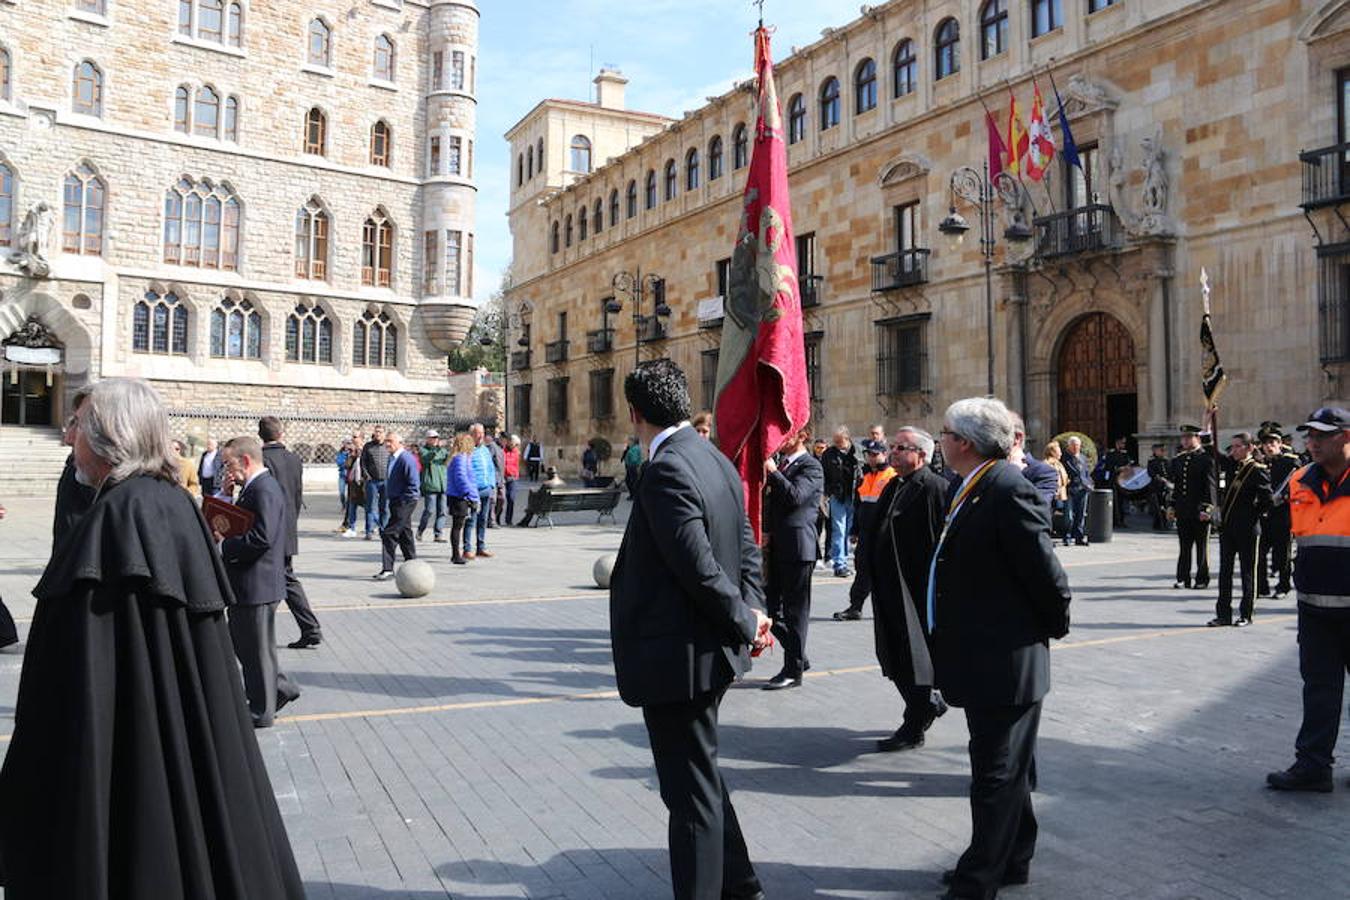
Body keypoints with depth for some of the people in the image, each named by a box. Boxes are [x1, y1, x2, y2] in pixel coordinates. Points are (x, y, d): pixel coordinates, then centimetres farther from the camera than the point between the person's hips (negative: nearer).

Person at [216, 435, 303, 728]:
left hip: (257, 584, -10)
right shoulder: (253, 487, 12)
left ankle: (261, 711, 16)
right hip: (245, 584, 10)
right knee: (240, 641, 20)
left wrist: (224, 545, -17)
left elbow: (261, 537, -28)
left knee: (257, 649, 3)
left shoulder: (265, 489, -20)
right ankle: (279, 688, 29)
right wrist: (228, 494, 1)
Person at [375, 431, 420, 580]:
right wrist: (393, 501, 17)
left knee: (389, 534, -10)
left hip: (405, 502, -10)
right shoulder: (392, 457, 13)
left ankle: (387, 569, -6)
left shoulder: (406, 459, -18)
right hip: (397, 502, 10)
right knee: (405, 535, 14)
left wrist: (401, 501, -18)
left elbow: (414, 484, -21)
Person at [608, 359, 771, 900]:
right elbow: (747, 550, 10)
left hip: (676, 658, -10)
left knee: (692, 793, 5)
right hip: (708, 652, 10)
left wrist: (745, 623, -11)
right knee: (701, 779, 26)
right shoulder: (716, 460, 7)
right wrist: (750, 613, 0)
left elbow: (701, 569, -24)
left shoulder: (666, 471, -22)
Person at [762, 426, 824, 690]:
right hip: (775, 547, 8)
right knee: (769, 607, 11)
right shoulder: (780, 462, 15)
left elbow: (795, 496, -25)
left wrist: (773, 472, -19)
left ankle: (793, 670, 11)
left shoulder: (810, 466, -8)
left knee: (795, 610, 1)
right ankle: (798, 656, 26)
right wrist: (766, 532, 10)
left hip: (797, 548, -8)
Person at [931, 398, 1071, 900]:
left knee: (998, 773, 3)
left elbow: (1046, 574, -20)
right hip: (986, 657, 10)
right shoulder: (973, 490, 8)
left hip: (1005, 661, -10)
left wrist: (1052, 629, -5)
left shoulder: (1008, 491, -21)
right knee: (1004, 769, 21)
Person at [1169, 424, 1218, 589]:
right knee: (1184, 547, 9)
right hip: (1182, 511, 5)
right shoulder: (1178, 459, 12)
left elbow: (1211, 485, -10)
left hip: (1200, 511, -5)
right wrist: (1172, 506, 9)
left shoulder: (1206, 459, -6)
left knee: (1201, 547, 5)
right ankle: (1183, 578, 14)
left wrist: (1207, 508, -16)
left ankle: (1202, 580, 13)